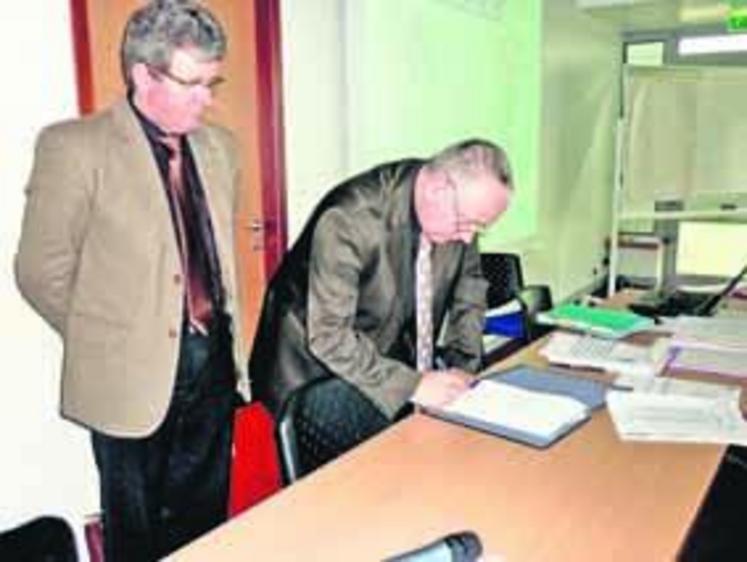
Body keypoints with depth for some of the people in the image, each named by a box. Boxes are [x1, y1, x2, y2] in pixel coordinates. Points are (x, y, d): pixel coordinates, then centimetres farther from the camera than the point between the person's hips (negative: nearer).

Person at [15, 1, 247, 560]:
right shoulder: (75, 147, -12)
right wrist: (104, 342, 0)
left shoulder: (219, 146, 6)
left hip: (215, 366, 5)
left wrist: (222, 337, 10)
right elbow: (42, 272, -8)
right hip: (132, 376, -4)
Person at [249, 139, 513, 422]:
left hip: (392, 363, 6)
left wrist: (462, 366, -4)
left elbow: (469, 285, 9)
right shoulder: (351, 219, -28)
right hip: (321, 365, -5)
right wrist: (411, 385, -28)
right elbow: (328, 337, -27)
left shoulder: (458, 214, -8)